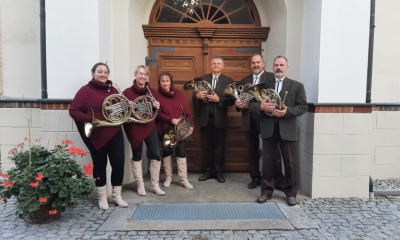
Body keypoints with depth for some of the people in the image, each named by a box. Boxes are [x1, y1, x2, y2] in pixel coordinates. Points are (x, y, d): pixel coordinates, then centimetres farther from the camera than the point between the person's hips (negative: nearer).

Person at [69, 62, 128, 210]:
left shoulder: (113, 91, 11)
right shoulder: (86, 90, -4)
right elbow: (73, 111, -10)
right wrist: (91, 119, -22)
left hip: (115, 133, 4)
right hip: (96, 135, -4)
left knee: (119, 163, 2)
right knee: (100, 165, 8)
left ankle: (117, 195, 19)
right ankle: (102, 197, 24)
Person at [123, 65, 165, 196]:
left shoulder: (152, 92, 5)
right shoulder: (128, 92, -6)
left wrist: (157, 107, -9)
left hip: (150, 127, 3)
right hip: (134, 128, -3)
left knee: (156, 155, 1)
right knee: (137, 156, 6)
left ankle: (155, 185, 14)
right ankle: (140, 186, 19)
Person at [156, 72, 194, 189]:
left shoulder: (179, 93, 4)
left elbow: (187, 110, 3)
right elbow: (158, 113, -9)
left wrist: (191, 124, -3)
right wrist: (171, 119, -21)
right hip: (165, 129, -1)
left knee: (181, 152, 0)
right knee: (166, 152, 11)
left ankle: (183, 179, 8)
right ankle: (168, 177, 25)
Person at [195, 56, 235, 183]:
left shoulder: (228, 81, 2)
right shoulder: (202, 79, 10)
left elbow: (231, 100, -6)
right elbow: (195, 98, 7)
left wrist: (218, 99, -20)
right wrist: (198, 96, -16)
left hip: (220, 118, -2)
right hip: (205, 118, 2)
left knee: (219, 146, 7)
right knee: (206, 146, 9)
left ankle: (219, 172, 19)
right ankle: (208, 171, 21)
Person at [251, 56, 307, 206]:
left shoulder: (297, 86, 6)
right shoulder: (264, 84, 9)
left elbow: (303, 107, -1)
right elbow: (251, 105, 3)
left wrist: (287, 111, -18)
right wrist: (261, 106, -19)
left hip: (288, 129, -1)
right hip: (268, 129, 1)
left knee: (290, 163, 6)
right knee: (268, 162, 8)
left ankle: (291, 193, 22)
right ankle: (266, 191, 22)